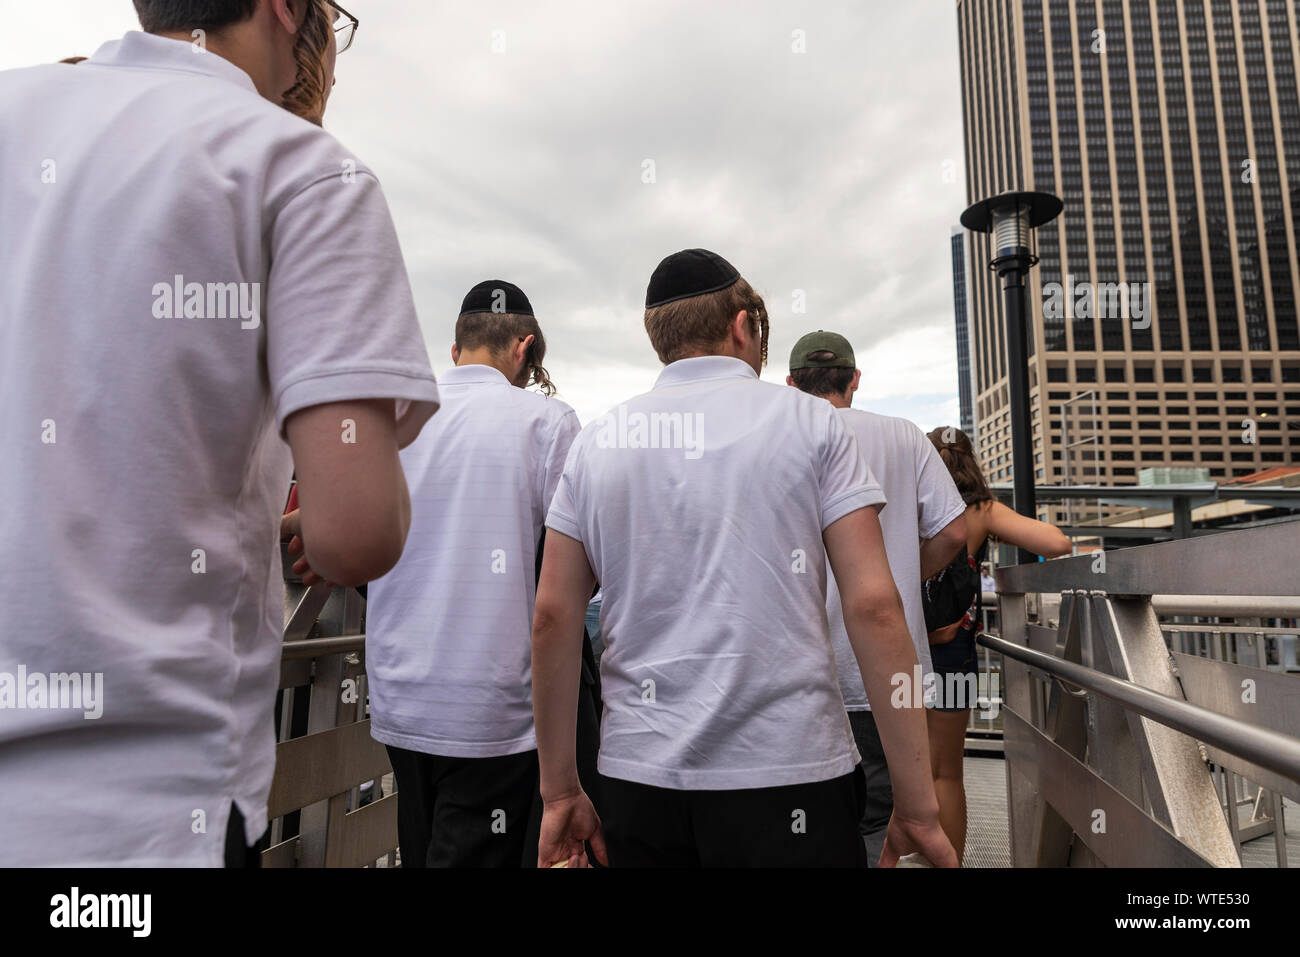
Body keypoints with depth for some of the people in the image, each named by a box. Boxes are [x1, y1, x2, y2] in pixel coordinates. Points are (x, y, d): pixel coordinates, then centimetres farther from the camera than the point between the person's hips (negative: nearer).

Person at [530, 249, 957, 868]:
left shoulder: (597, 442, 4)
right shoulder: (810, 422, -3)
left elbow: (552, 618, 1)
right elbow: (873, 605, -10)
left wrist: (560, 791, 9)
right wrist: (918, 803, -3)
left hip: (638, 774, 3)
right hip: (787, 771, -3)